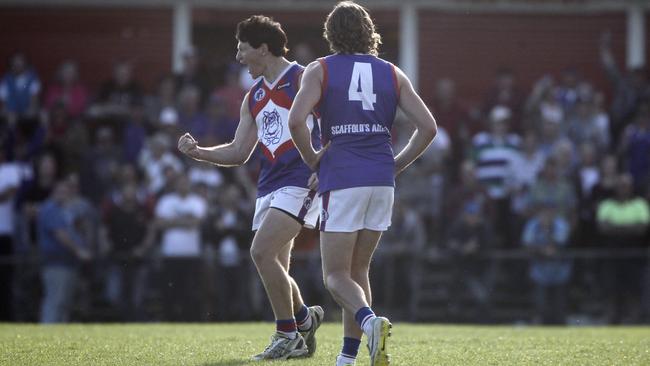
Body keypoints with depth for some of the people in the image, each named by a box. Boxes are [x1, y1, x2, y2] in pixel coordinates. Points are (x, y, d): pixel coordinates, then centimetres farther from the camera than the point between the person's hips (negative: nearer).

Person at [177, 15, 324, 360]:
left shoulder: (302, 79, -4)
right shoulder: (253, 97, 19)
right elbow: (239, 152, 20)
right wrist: (197, 152, 6)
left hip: (301, 180, -8)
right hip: (269, 186, 8)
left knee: (262, 251, -20)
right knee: (274, 269, 5)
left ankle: (289, 335, -10)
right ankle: (304, 318, 31)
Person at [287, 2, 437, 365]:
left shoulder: (320, 70, 2)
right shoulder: (392, 73, 11)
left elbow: (296, 120, -14)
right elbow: (428, 126, 2)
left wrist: (310, 157, 2)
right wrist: (397, 164, 13)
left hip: (342, 179, -4)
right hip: (382, 180, 4)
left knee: (336, 276, -1)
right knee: (358, 271, 15)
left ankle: (370, 321, -30)